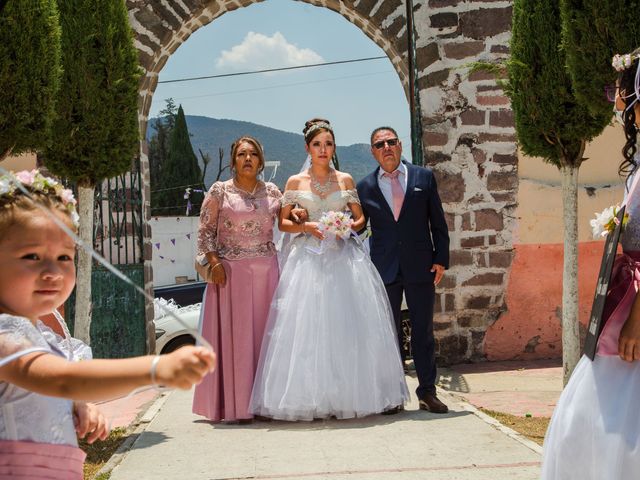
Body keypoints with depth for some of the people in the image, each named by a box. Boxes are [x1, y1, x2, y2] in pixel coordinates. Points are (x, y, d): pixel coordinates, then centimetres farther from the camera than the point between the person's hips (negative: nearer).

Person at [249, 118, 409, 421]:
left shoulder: (345, 180, 11)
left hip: (343, 257, 1)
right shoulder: (295, 182, 7)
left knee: (346, 323, -3)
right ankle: (310, 398, -2)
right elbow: (283, 223, 7)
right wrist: (306, 226, -10)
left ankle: (350, 394, 5)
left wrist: (347, 226, -8)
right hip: (308, 258, -1)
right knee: (306, 325, -6)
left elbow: (360, 219, 14)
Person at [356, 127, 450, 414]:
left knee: (423, 331, 5)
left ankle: (427, 392, 15)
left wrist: (441, 259, -1)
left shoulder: (424, 178, 5)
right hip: (384, 269, 0)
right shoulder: (365, 187, 5)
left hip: (420, 267, 0)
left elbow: (438, 223, 6)